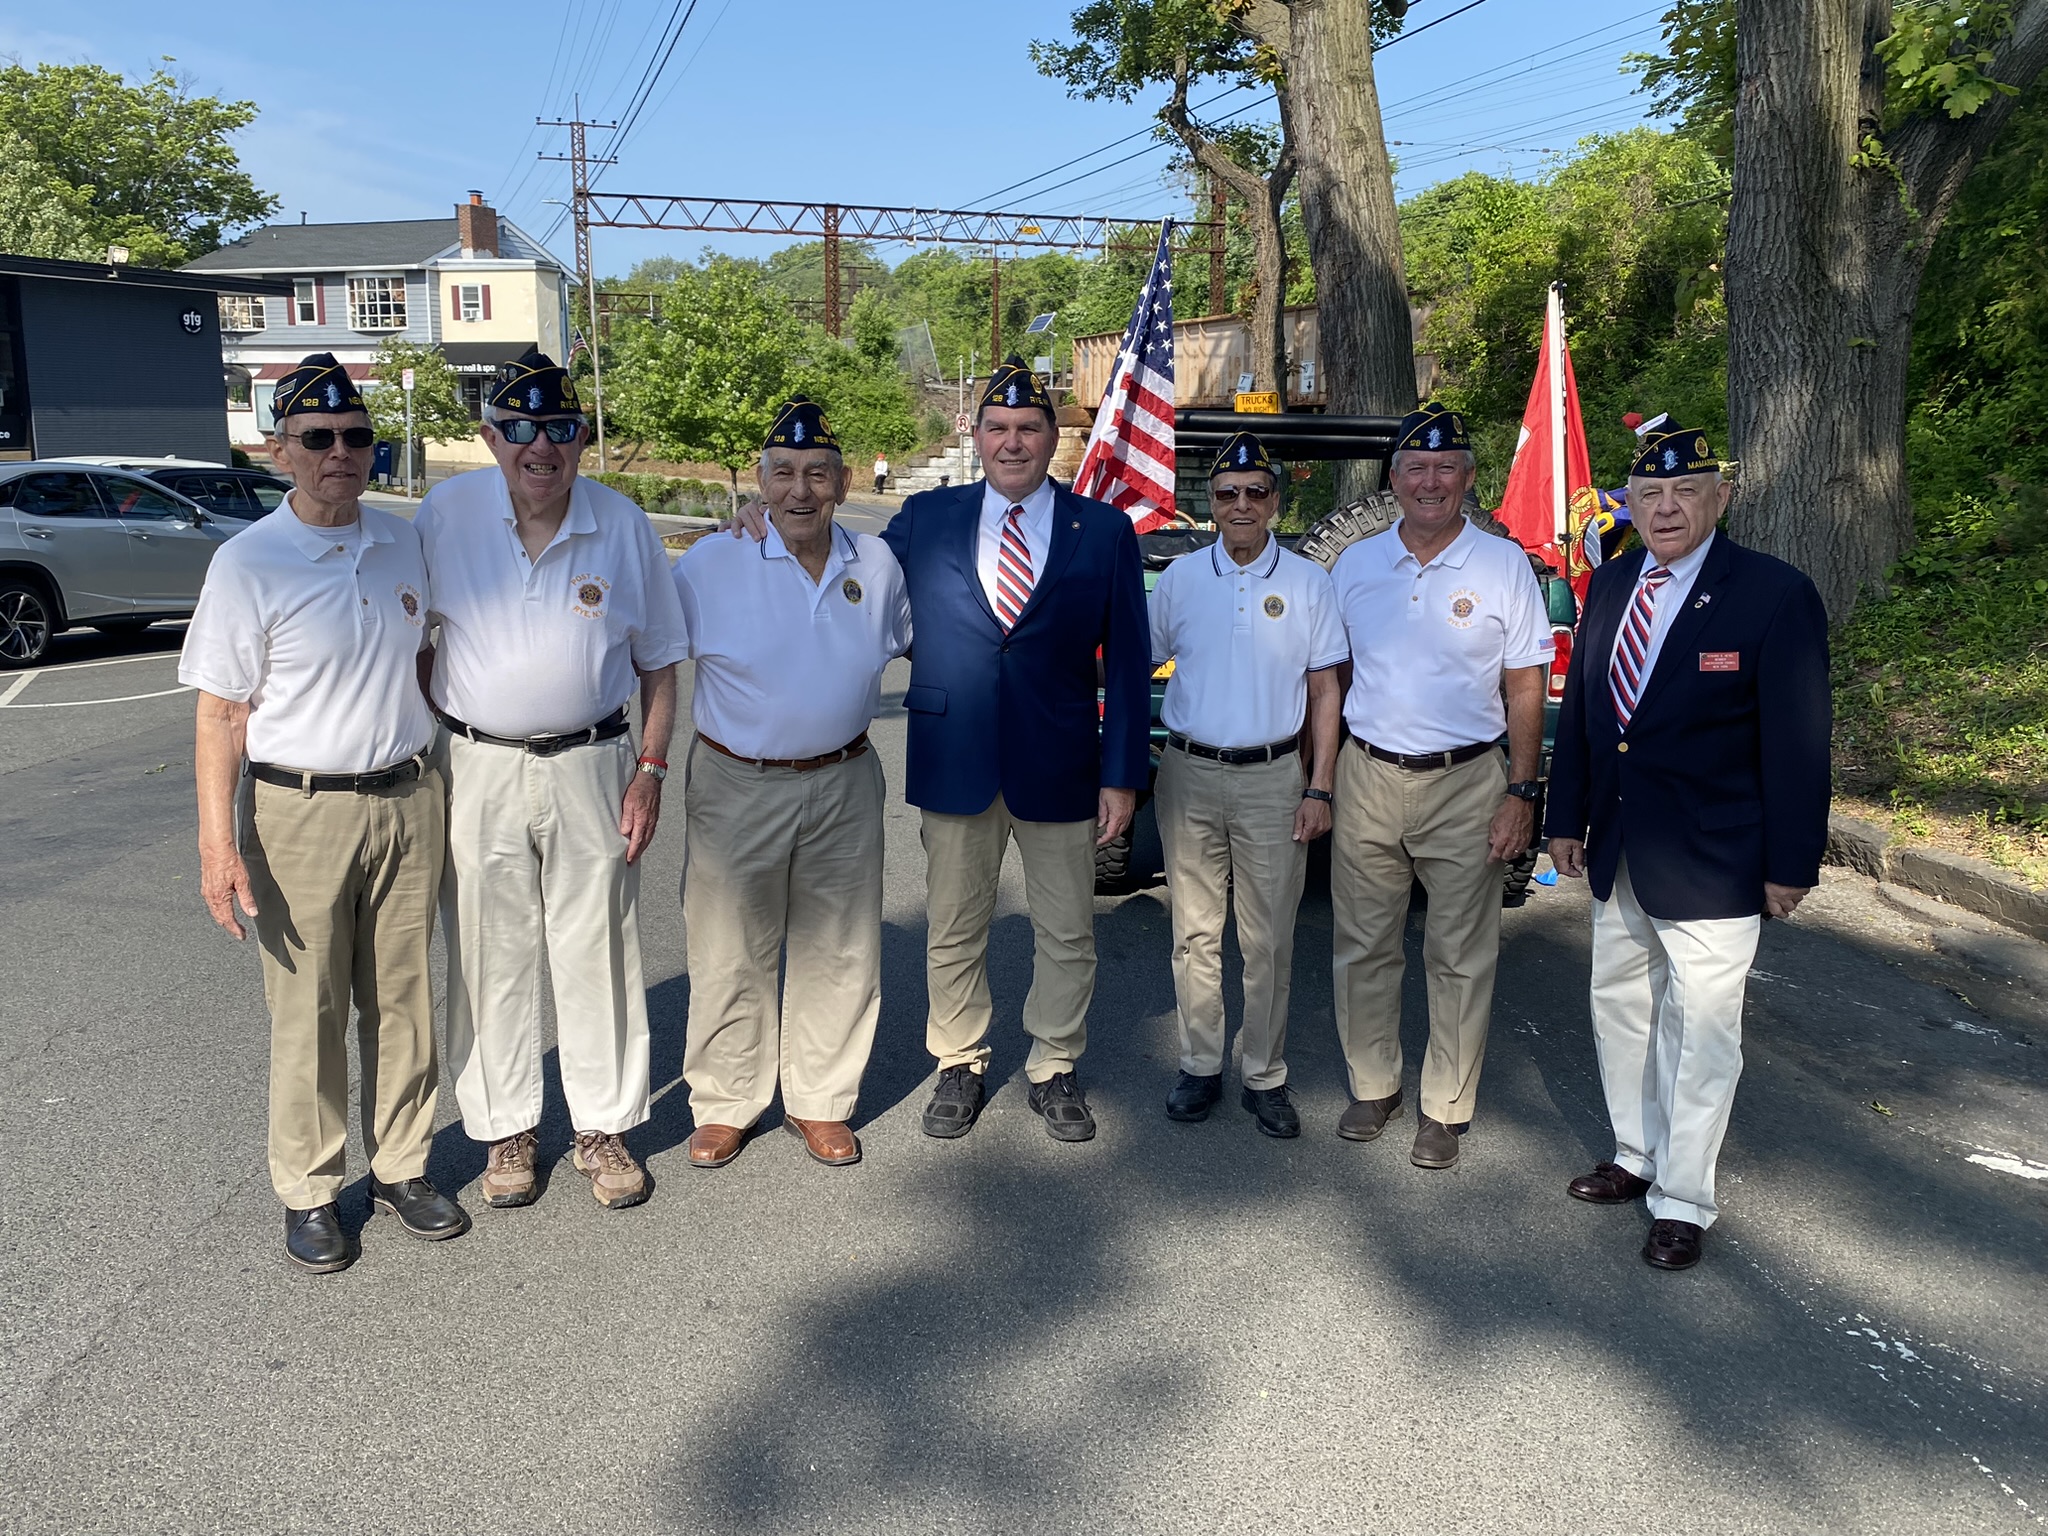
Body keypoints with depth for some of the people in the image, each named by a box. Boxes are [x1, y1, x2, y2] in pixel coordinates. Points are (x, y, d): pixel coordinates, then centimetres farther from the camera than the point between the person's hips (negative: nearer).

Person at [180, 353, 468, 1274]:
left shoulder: (406, 544, 6)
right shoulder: (249, 564, -8)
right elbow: (221, 712, -9)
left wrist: (447, 782, 14)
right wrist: (218, 843, -15)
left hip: (408, 800, 4)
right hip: (300, 813, -4)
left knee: (403, 999, 12)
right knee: (309, 1015, 5)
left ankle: (400, 1167, 27)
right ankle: (309, 1192, 22)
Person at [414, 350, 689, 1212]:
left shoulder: (623, 526, -1)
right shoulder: (446, 515, -3)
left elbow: (660, 660, 5)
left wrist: (650, 770, -2)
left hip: (590, 766, 0)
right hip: (475, 768, 0)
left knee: (597, 954, 7)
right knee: (489, 960, 8)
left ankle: (603, 1128, 22)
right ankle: (506, 1129, 25)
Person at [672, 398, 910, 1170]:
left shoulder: (876, 564, 1)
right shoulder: (712, 563, -9)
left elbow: (910, 641, 19)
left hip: (844, 785, 3)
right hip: (737, 788, -2)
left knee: (839, 953, 11)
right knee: (731, 955, 8)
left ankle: (821, 1101, 29)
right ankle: (724, 1105, 27)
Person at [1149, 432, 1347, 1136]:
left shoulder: (1309, 582, 2)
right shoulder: (1179, 578, 5)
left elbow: (1325, 692, 4)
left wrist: (1318, 788, -2)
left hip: (1274, 778, -1)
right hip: (1189, 773, 1)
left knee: (1269, 940, 4)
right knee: (1195, 932, 8)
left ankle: (1265, 1077, 16)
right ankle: (1199, 1066, 20)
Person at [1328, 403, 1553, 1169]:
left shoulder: (1505, 565, -1)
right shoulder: (1355, 564, 6)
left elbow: (1525, 689, 0)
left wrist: (1521, 791, -6)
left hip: (1466, 785, -2)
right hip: (1367, 779, 3)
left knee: (1459, 955, 5)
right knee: (1364, 944, 10)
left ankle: (1446, 1109, 18)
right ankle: (1373, 1086, 26)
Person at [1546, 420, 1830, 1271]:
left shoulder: (1776, 595, -13)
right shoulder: (1610, 585, 4)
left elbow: (1798, 742, -12)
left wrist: (1791, 864, -12)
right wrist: (1567, 817, 10)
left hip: (1710, 865, -6)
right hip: (1618, 857, 6)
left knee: (1699, 1032, 4)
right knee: (1619, 1008, 18)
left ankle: (1683, 1201, 20)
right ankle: (1637, 1155, 37)